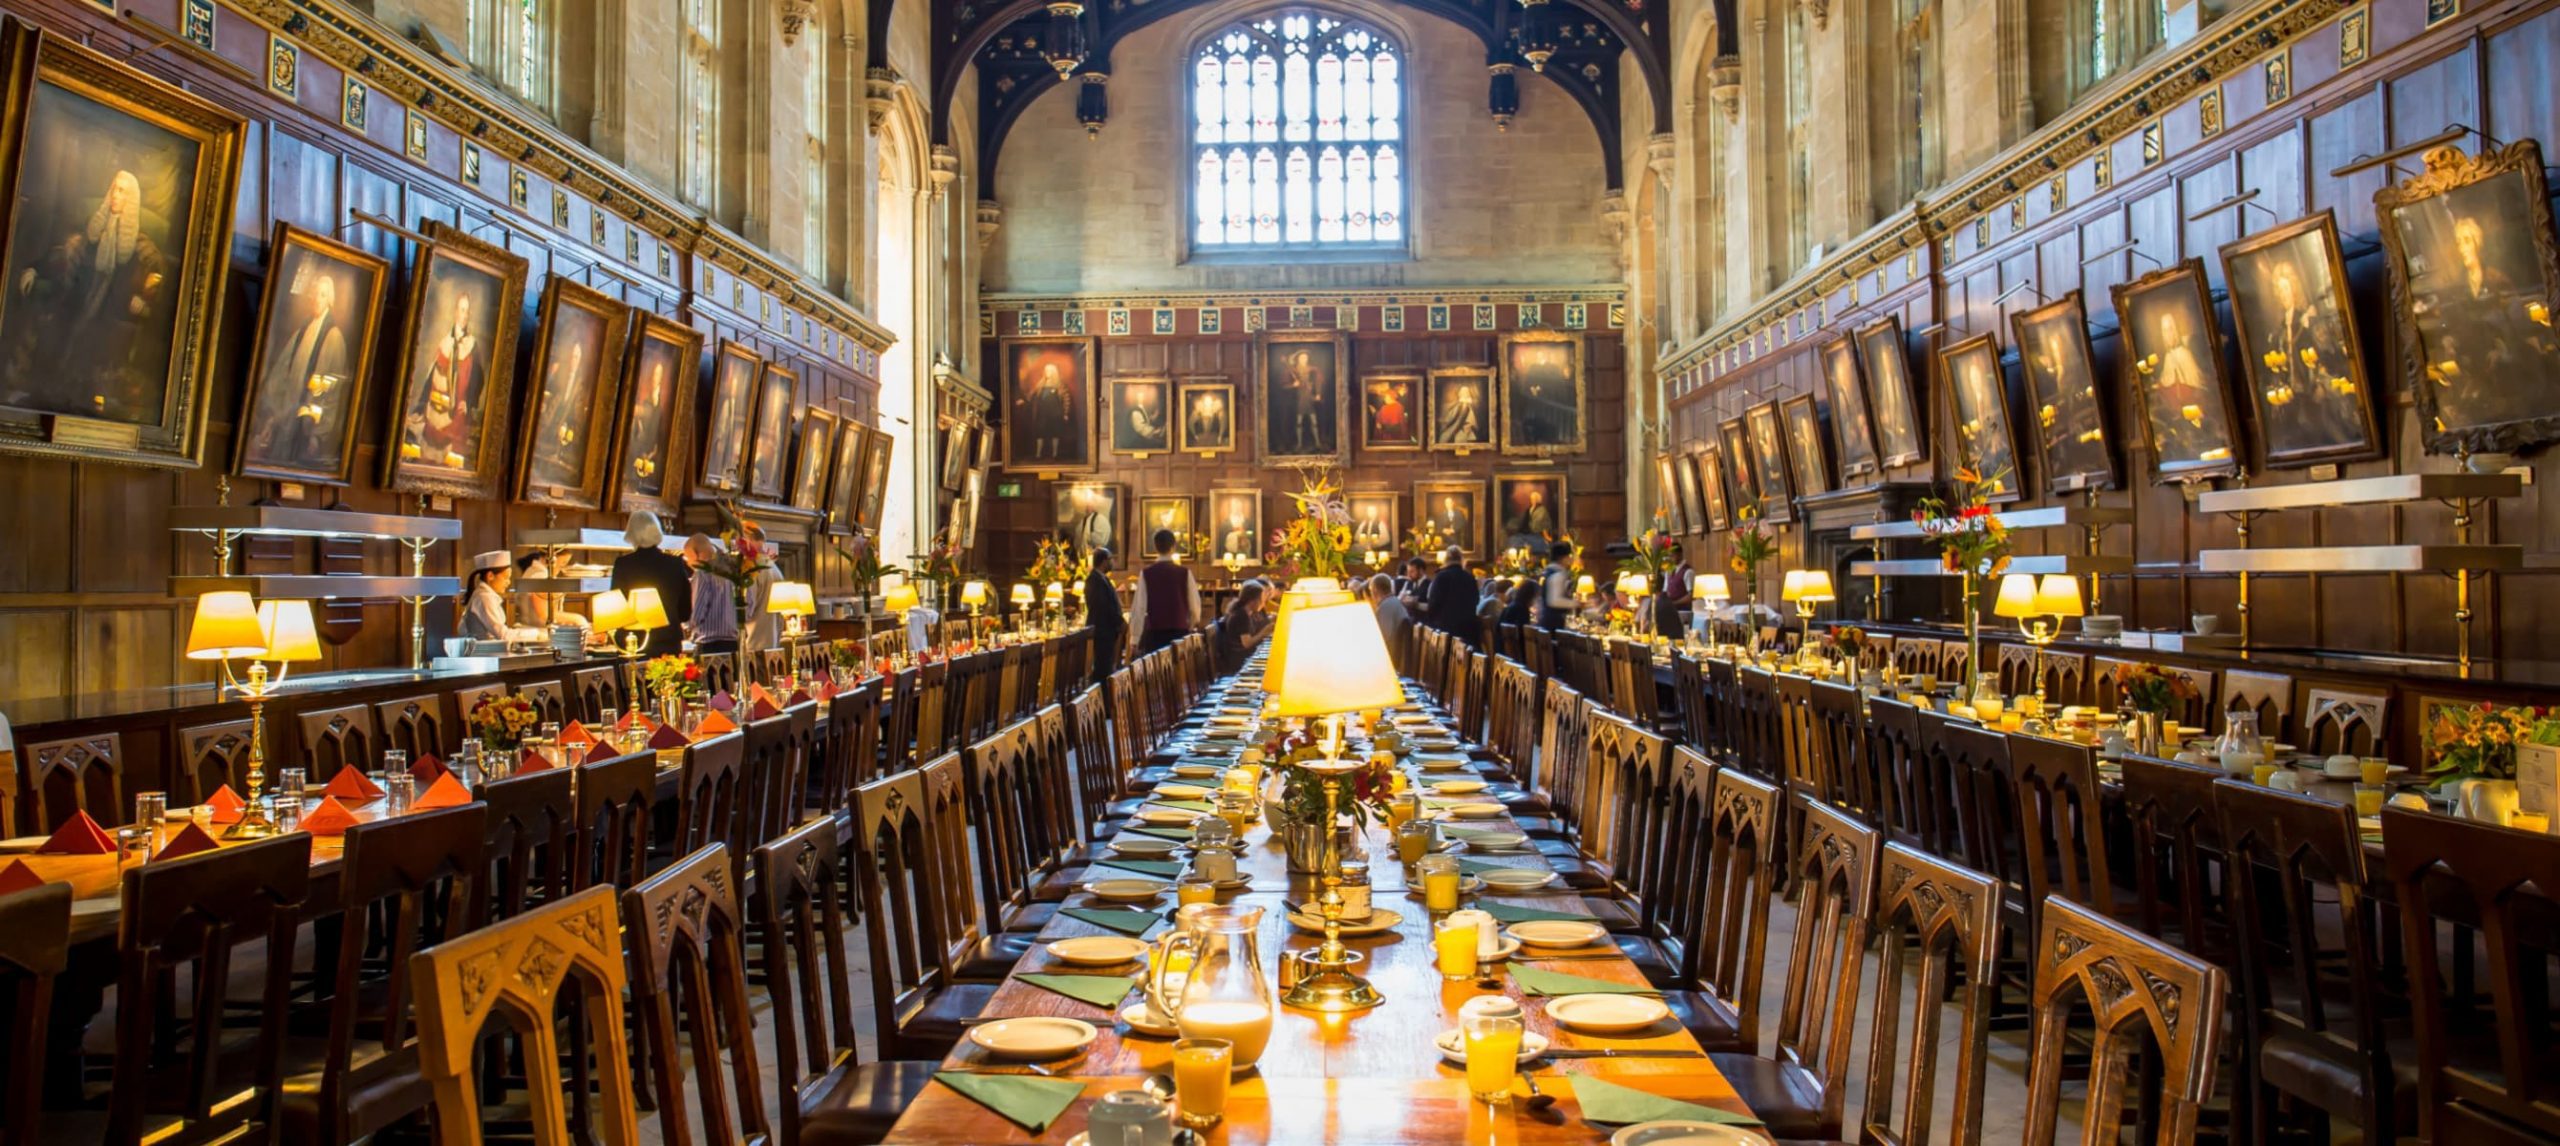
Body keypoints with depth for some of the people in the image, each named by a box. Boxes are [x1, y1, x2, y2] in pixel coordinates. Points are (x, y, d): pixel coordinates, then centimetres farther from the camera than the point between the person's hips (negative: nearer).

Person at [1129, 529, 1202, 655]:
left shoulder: (1146, 573, -2)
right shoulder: (1184, 573, -1)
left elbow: (1139, 606, -3)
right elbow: (1194, 605, 2)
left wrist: (1135, 638, 3)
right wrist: (1190, 626, 21)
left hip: (1154, 633, -1)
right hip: (1179, 632, 1)